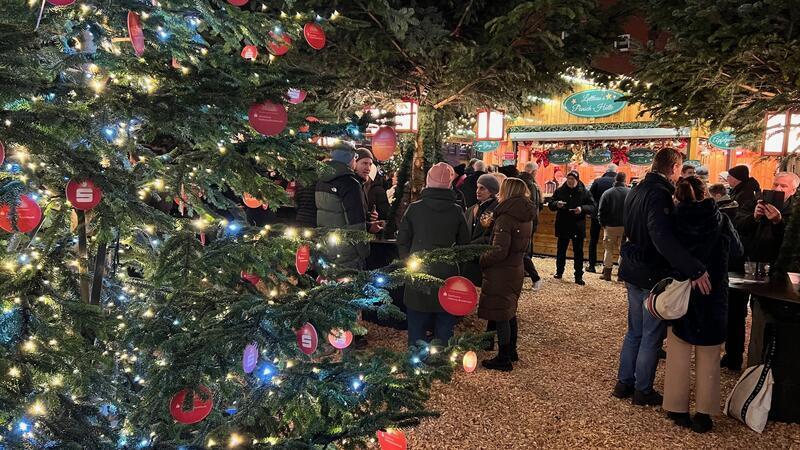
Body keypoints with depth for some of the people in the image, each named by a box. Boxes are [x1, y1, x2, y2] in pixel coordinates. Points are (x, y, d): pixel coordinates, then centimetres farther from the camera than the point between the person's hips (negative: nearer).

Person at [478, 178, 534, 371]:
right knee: (510, 313, 21)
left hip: (501, 274, -9)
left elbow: (499, 251, -26)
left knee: (500, 317, 2)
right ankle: (511, 352, 34)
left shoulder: (506, 218, -22)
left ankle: (503, 359, 12)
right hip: (516, 270, 9)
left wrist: (481, 261, -12)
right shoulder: (526, 217, 6)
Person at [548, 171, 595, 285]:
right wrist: (556, 204, -18)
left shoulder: (584, 192, -2)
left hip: (578, 227, -2)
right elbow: (550, 204, 5)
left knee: (578, 252, 3)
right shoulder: (560, 191, 2)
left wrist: (582, 209, -22)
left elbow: (592, 207, -3)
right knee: (561, 250, 13)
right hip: (562, 226, 2)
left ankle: (578, 276, 8)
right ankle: (559, 271, 28)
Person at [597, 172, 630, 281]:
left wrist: (603, 224, 9)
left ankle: (607, 273, 10)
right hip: (625, 227, 0)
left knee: (608, 249, 10)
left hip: (610, 226, 0)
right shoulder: (630, 192, -5)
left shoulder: (607, 193, -3)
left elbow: (601, 211, -2)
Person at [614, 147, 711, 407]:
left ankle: (624, 383, 27)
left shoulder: (637, 190, 9)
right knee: (652, 337, 6)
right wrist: (694, 269, -36)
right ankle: (643, 390, 17)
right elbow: (663, 238, -35)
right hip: (653, 276, -9)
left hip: (634, 272, 9)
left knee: (634, 331, 19)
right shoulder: (660, 194, -22)